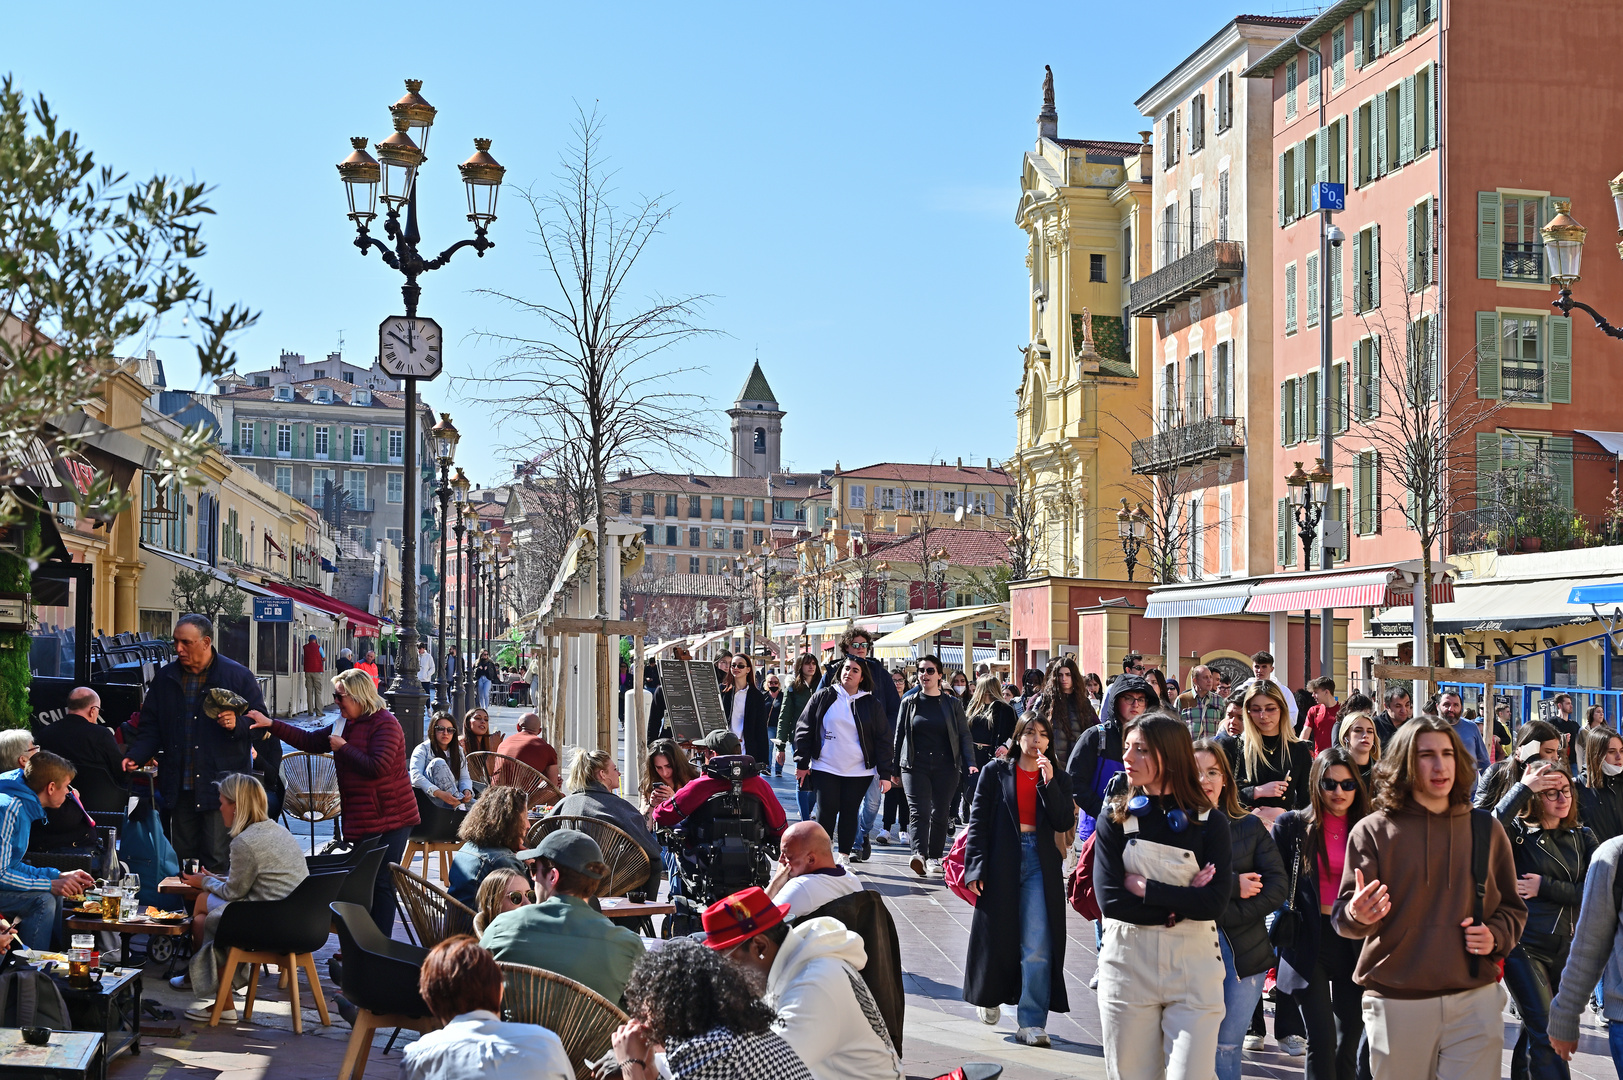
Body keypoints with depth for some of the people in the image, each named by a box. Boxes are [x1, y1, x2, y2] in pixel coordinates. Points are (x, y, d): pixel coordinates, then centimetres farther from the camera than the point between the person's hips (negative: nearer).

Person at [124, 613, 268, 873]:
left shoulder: (238, 676, -2)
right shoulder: (165, 678, 11)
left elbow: (260, 722, -1)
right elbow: (151, 727, 15)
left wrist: (237, 724, -21)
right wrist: (135, 755, -2)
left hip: (221, 787, -5)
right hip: (179, 788, 5)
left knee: (217, 858, -7)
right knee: (183, 857, 11)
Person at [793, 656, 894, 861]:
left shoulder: (871, 704, 6)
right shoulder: (823, 697, 4)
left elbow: (883, 740, 6)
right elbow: (804, 729, 6)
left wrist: (884, 773, 0)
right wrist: (802, 763, 2)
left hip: (859, 771, 1)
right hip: (825, 768, -1)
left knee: (849, 813, 3)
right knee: (827, 812, -4)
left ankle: (845, 855, 12)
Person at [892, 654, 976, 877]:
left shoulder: (953, 703, 7)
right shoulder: (909, 702, 9)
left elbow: (964, 736, 5)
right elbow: (899, 735, 12)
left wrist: (970, 764, -8)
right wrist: (895, 769, 10)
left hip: (945, 767, 1)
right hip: (915, 766, -1)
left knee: (940, 813, 4)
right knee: (919, 811, -15)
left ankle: (935, 857, 15)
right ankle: (919, 854, -28)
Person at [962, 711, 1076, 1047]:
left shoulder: (1058, 778, 8)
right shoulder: (996, 772, 3)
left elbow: (1064, 824, -3)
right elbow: (978, 821, 0)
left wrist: (1048, 782, -12)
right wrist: (975, 868, -7)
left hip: (1040, 864, 1)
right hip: (1001, 862, 0)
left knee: (1038, 946, -8)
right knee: (995, 936, 11)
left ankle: (1032, 1023, -4)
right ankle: (989, 996, 38)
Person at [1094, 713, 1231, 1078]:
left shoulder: (1211, 822, -1)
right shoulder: (1115, 818, 2)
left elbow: (1215, 904, -13)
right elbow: (1109, 898, -10)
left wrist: (1143, 887, -14)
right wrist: (1180, 903, -12)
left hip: (1193, 967, -1)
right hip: (1127, 965, 1)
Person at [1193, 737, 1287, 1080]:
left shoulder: (1250, 827, 10)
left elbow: (1277, 885, 0)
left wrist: (1221, 913, -12)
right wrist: (1232, 886, -16)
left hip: (1243, 952, 2)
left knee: (1227, 1046, 6)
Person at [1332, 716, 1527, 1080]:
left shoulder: (1486, 830, 9)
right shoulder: (1373, 831, 0)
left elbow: (1512, 908, 18)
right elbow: (1343, 918, -5)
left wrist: (1496, 936, -4)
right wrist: (1358, 916, -28)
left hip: (1475, 999, 2)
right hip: (1396, 1005, -2)